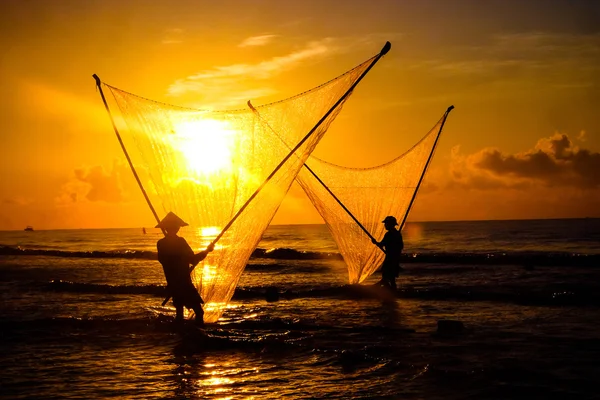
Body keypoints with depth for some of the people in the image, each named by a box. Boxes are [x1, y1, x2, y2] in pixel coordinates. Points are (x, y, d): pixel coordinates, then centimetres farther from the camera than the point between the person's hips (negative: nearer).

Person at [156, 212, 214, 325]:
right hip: (184, 282, -6)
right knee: (197, 308, -2)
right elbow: (192, 259, -16)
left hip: (172, 283, 7)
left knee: (179, 306, 21)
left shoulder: (160, 244, 0)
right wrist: (207, 251, -5)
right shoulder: (180, 242, -16)